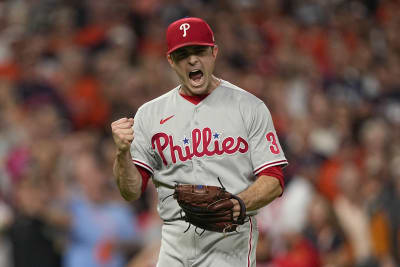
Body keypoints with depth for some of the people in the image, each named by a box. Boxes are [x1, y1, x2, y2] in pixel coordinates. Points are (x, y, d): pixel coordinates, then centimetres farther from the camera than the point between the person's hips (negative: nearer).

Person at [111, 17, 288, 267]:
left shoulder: (249, 107, 3)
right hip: (175, 244, 3)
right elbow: (131, 192, 6)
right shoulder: (150, 114, 10)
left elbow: (274, 182, -2)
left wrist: (238, 204, -22)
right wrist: (123, 152, -14)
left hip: (230, 241, -3)